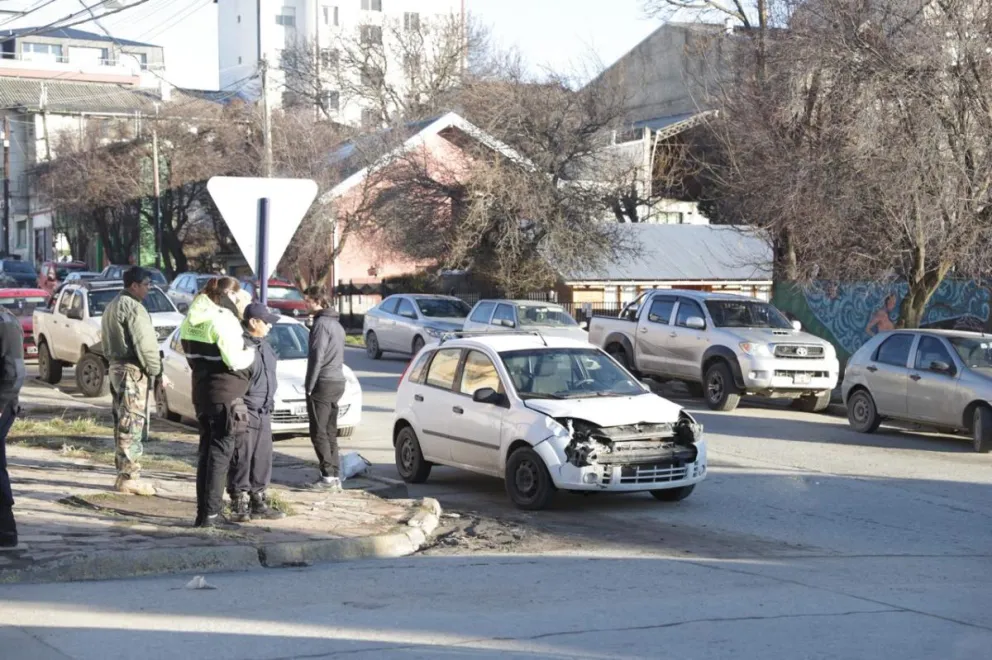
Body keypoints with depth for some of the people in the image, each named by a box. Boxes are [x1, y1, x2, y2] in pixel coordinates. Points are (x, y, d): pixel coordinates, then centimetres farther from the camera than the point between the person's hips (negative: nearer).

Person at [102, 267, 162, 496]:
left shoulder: (112, 305, 17)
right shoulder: (133, 307, -15)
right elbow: (144, 343, -18)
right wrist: (156, 370, -10)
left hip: (116, 366, 10)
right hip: (133, 370, -10)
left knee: (122, 424, 14)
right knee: (132, 425, -8)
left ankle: (124, 473, 20)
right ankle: (129, 477, -8)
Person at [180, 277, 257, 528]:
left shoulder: (192, 319, 11)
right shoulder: (223, 319, -16)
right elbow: (234, 360, -21)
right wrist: (251, 353, -3)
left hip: (201, 391, 8)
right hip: (225, 394, -8)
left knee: (206, 450, 14)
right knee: (220, 452, -3)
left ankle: (203, 512, 16)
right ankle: (211, 514, -4)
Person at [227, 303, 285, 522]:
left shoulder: (264, 345, 15)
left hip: (263, 413, 9)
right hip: (245, 413, -9)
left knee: (263, 460, 12)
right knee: (242, 461, -5)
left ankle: (258, 502, 20)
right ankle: (239, 505, 0)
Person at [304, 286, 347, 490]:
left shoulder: (322, 323, -13)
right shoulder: (336, 324, 18)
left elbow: (317, 357, -18)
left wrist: (310, 386, -15)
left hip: (323, 383, -9)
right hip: (337, 382, 9)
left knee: (318, 433, -6)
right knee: (330, 431, 11)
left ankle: (329, 475, -10)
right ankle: (335, 475, 11)